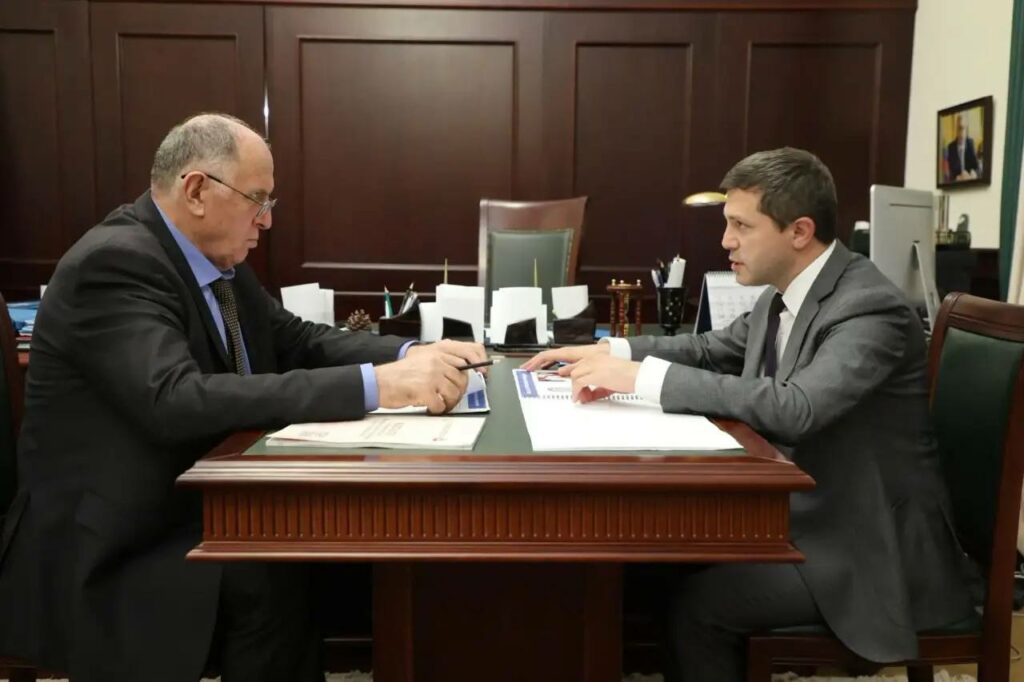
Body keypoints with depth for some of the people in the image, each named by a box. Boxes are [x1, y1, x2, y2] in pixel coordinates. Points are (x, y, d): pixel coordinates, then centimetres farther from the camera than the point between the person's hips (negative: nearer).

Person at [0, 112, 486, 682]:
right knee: (271, 573, -26)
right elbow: (177, 402, -34)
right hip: (118, 546, -7)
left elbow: (295, 340, 7)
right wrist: (374, 385, -38)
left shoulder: (219, 256, 4)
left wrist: (407, 355, -11)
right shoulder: (114, 262, -21)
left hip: (201, 505, 7)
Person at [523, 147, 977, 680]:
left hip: (869, 545, -7)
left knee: (700, 600, -15)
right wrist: (610, 354, -4)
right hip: (806, 511, 8)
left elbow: (793, 408, -37)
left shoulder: (870, 308, -24)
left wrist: (644, 376, -34)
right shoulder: (783, 296, 2)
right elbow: (709, 349, 12)